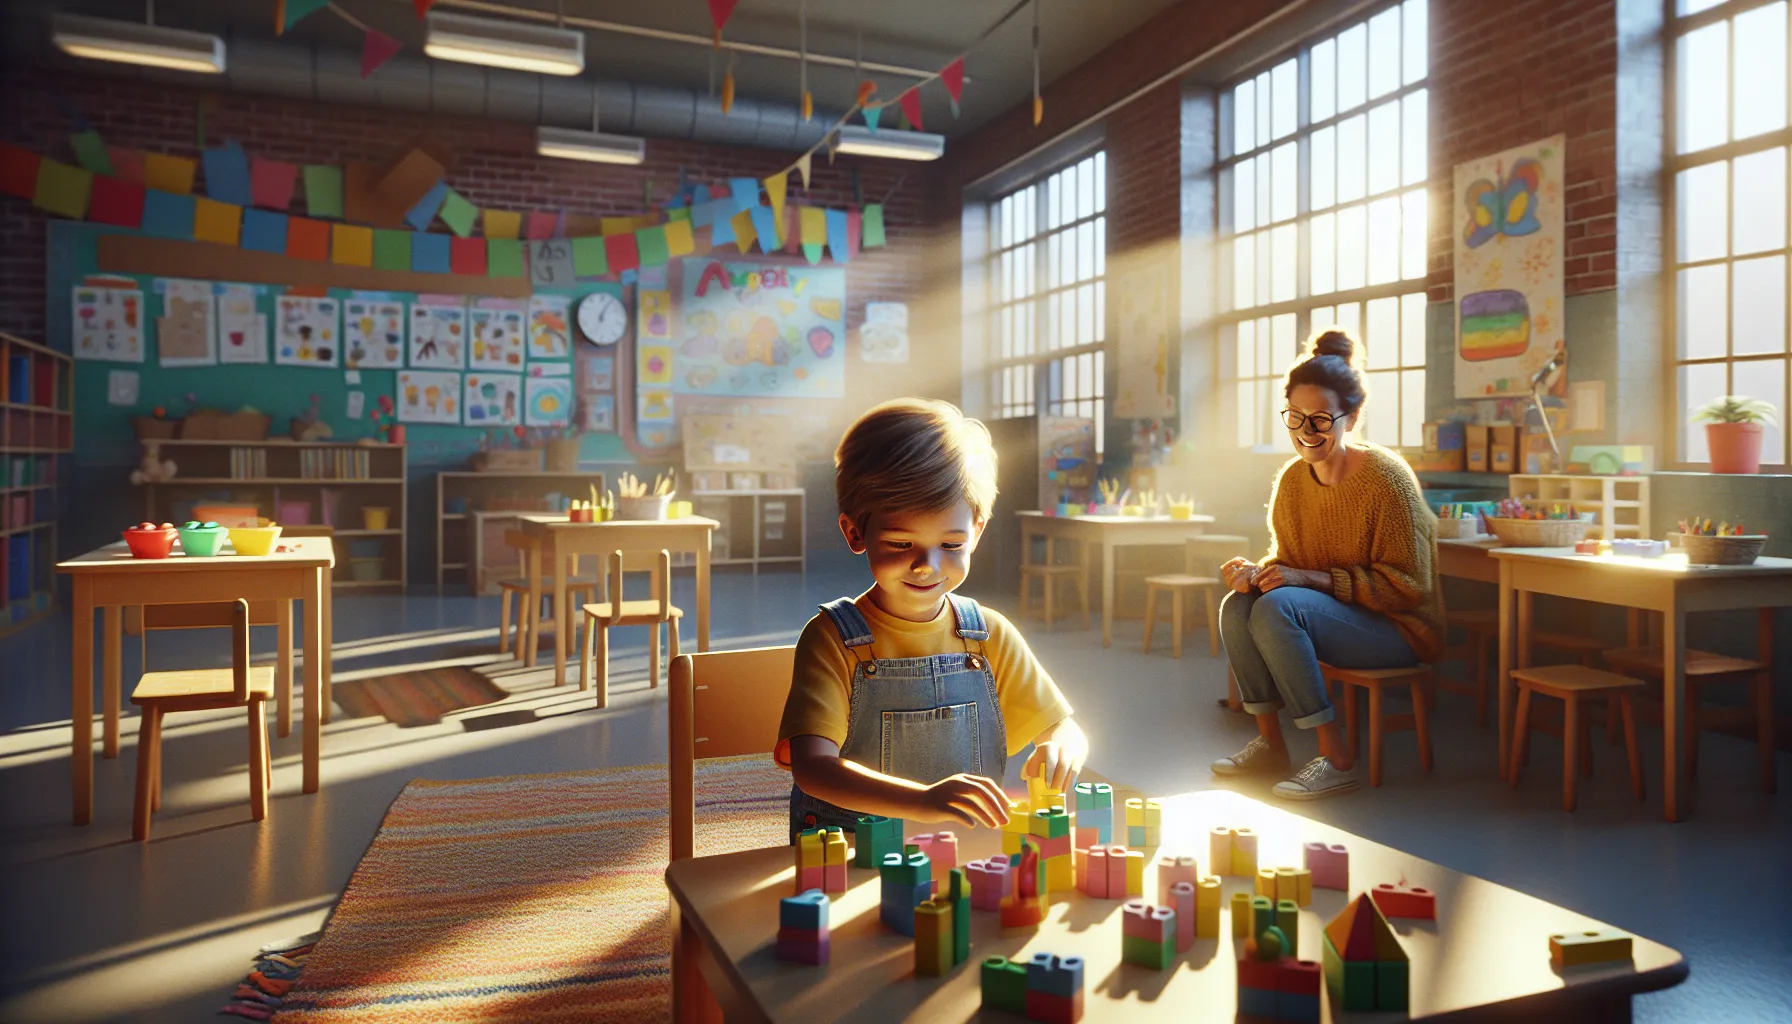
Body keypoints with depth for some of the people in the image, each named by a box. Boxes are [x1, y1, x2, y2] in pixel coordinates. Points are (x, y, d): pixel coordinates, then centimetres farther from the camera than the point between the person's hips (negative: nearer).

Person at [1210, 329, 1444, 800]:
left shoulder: (1385, 477, -19)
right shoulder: (1291, 479, 1)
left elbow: (1408, 585, -18)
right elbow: (1285, 560, 10)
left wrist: (1311, 578, -25)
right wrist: (1256, 571, -15)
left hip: (1399, 630, -6)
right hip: (1337, 619, 7)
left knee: (1277, 606, -29)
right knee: (1237, 606, -17)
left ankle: (1336, 758, -21)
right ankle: (1270, 743, -6)